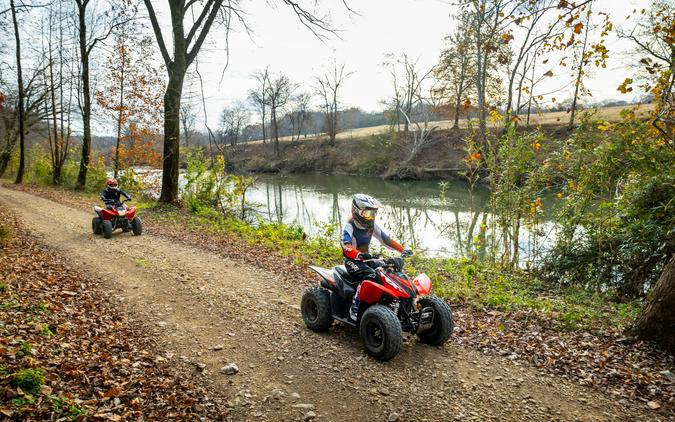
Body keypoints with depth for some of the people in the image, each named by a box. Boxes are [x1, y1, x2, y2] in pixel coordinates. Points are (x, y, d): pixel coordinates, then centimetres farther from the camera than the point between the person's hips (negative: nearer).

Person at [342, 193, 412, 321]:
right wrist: (359, 255, -52)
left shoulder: (372, 225, 5)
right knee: (369, 276, -34)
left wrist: (402, 249, -7)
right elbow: (347, 247, -32)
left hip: (367, 258, 7)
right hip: (352, 261, -7)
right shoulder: (350, 226, -16)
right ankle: (354, 308, -27)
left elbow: (386, 238, 6)